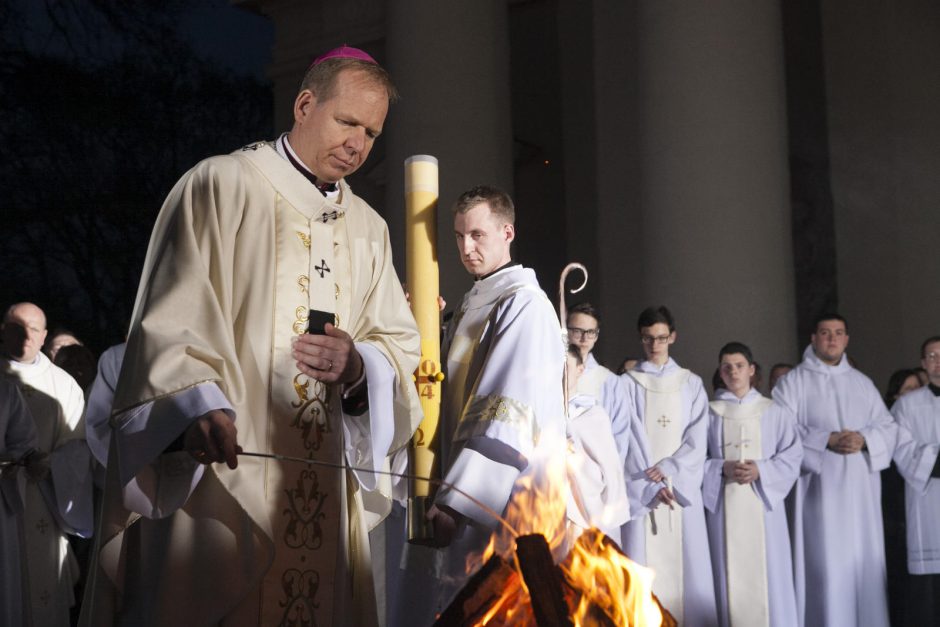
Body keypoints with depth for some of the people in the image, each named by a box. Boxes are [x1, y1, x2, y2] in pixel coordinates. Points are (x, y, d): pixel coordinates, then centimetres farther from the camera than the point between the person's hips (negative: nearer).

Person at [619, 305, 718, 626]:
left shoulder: (691, 384, 12)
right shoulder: (628, 383, 6)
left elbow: (698, 437, 3)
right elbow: (630, 438, -2)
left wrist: (669, 469, -11)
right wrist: (652, 483, -11)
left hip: (681, 485, 1)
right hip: (642, 487, -1)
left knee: (685, 562, -2)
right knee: (644, 564, -6)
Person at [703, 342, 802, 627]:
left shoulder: (773, 412, 6)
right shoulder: (709, 413, 6)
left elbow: (792, 456, 2)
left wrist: (761, 470, -13)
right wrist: (722, 469, -13)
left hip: (763, 501, 0)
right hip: (724, 505, 0)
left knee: (767, 574, -2)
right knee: (731, 574, 0)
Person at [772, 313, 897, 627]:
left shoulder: (862, 383, 17)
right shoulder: (794, 382, 3)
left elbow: (888, 427, 12)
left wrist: (863, 439, -9)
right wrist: (827, 440, -16)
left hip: (860, 488, 4)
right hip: (820, 487, -4)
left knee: (864, 560, 4)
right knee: (825, 563, -8)